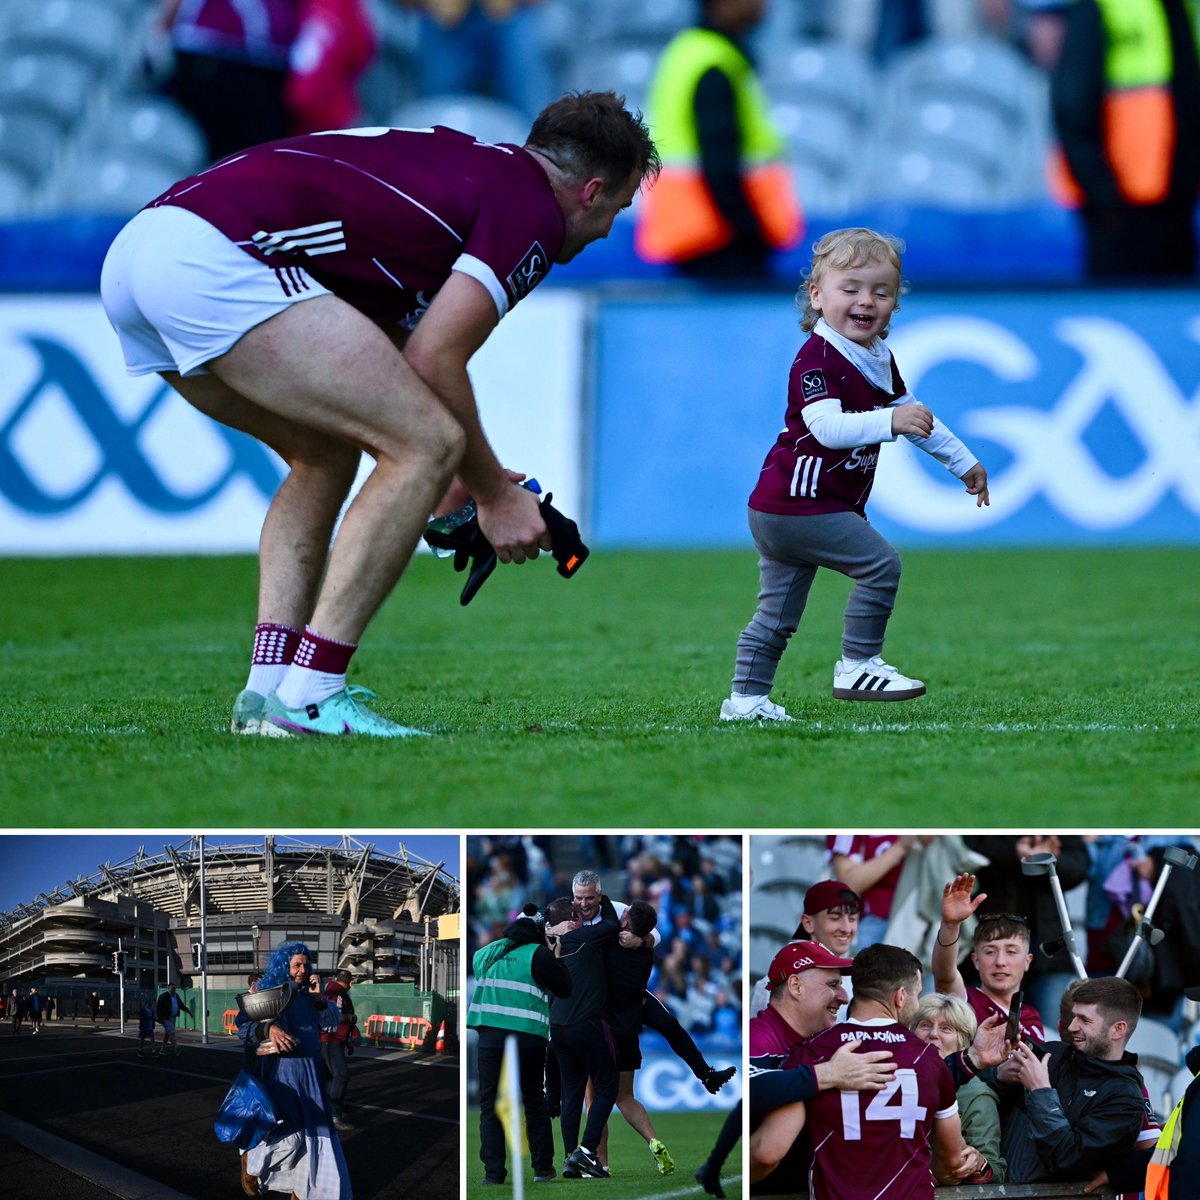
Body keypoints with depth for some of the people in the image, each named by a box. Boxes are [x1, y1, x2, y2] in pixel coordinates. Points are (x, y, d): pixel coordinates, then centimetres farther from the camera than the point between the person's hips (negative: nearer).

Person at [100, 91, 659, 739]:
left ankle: (267, 687, 14)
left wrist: (466, 489, 33)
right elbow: (431, 362, -4)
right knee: (429, 445, -5)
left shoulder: (461, 165, 30)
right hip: (219, 262, -10)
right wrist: (492, 492, 8)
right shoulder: (534, 208, 3)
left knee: (327, 456, 26)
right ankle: (308, 695, -8)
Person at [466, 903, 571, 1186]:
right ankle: (542, 1167, 15)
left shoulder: (487, 953, 9)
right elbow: (565, 989, 1)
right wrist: (556, 961, 16)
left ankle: (493, 1172, -6)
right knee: (535, 1102, 14)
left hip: (490, 1035, 2)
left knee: (490, 1104, 4)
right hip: (528, 1038, -2)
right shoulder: (539, 955, -3)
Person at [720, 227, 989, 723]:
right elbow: (827, 426, -33)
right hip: (800, 501, -10)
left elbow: (915, 416, 27)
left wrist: (964, 463, 30)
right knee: (881, 563, -11)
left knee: (777, 614, 12)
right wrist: (891, 422, -44)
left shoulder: (879, 361, 13)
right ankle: (857, 666, -5)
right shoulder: (818, 358, -18)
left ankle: (746, 699, 17)